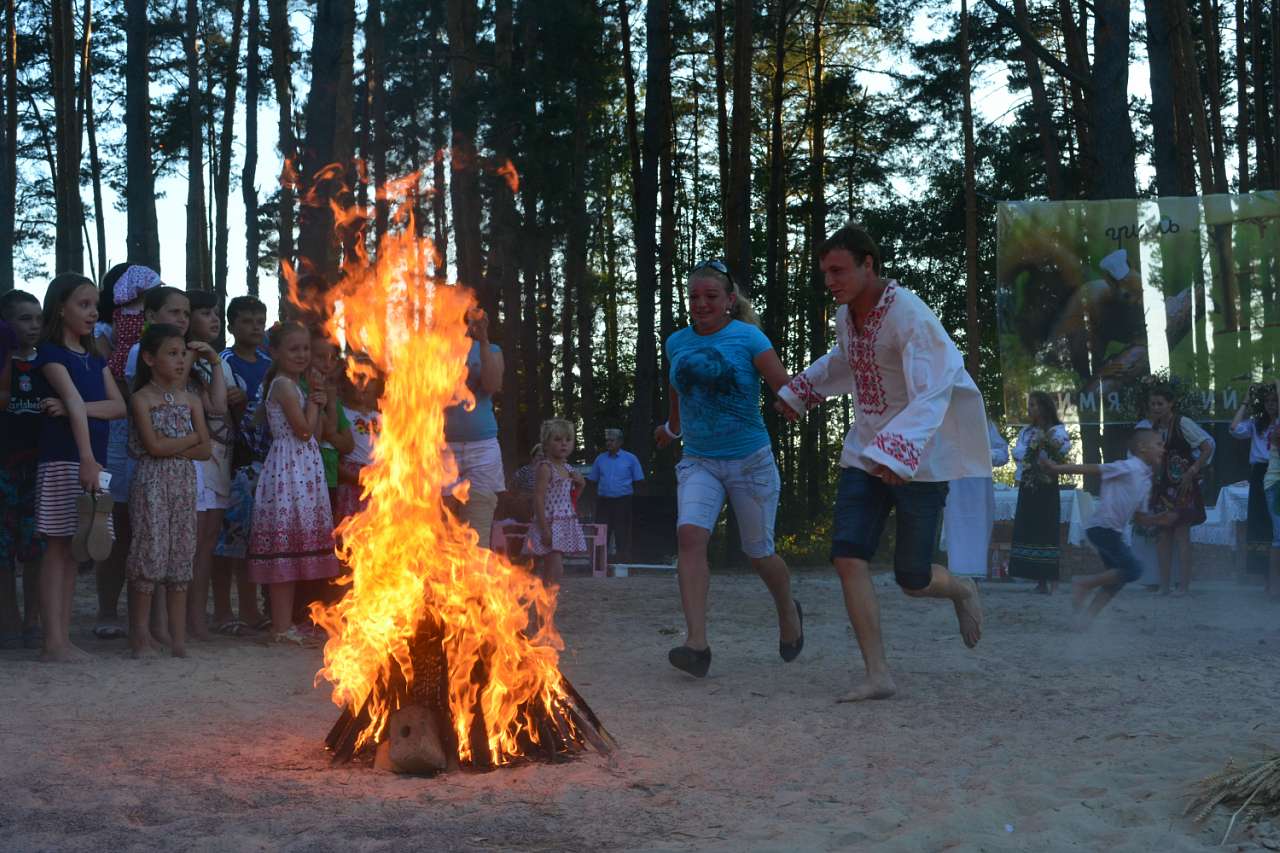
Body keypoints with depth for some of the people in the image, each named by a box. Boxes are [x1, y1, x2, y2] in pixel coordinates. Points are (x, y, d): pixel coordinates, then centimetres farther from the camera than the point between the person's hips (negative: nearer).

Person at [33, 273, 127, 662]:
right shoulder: (51, 353, -4)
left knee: (74, 548, 6)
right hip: (62, 459, -7)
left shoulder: (95, 359, 18)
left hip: (93, 459, 7)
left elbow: (119, 406, 5)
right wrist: (87, 459, -29)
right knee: (57, 545, -7)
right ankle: (53, 641, -9)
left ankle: (64, 637, 8)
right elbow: (74, 402, -17)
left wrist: (73, 407, -11)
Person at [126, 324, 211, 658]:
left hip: (184, 483, 5)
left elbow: (205, 450, 4)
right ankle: (141, 634, 1)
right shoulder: (142, 398, -3)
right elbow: (154, 446, -14)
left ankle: (178, 637, 8)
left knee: (181, 555, 4)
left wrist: (171, 448, -9)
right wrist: (191, 438, -4)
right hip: (151, 482, -5)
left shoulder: (191, 400, 11)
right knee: (151, 550, -7)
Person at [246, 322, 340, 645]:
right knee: (286, 546, -8)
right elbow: (304, 429, -16)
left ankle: (285, 623, 14)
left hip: (303, 469, 10)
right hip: (289, 469, -10)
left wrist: (318, 406, 6)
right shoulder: (283, 385, -9)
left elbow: (314, 433, 19)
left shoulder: (293, 386, 20)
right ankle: (282, 626, -6)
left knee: (293, 547, 10)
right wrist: (312, 403, -1)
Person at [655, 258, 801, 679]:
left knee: (759, 553, 9)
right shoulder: (676, 343, 5)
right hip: (698, 461, 3)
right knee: (690, 535, -21)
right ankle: (696, 643, -24)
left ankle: (789, 613, 41)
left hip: (750, 460, -3)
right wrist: (671, 428, 39)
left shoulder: (748, 338, -9)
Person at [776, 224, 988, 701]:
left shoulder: (909, 316, -20)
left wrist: (896, 456, -41)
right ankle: (877, 675, -7)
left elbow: (931, 395, -28)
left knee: (913, 581, 1)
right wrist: (799, 393, 39)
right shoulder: (846, 315, 5)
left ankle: (961, 590, 37)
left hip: (918, 461, -6)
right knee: (847, 556, -11)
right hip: (866, 451, 7)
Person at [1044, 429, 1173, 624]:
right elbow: (1092, 470, -11)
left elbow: (1139, 517, 22)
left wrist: (1158, 520, 3)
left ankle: (1088, 616, 13)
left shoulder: (1146, 482, 17)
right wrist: (1057, 468, -12)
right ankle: (1084, 583, -4)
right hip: (1103, 527, -10)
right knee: (1133, 570, -14)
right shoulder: (1129, 468, -10)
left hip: (1114, 532, 10)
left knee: (1116, 578, 11)